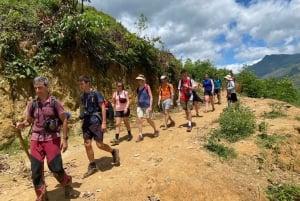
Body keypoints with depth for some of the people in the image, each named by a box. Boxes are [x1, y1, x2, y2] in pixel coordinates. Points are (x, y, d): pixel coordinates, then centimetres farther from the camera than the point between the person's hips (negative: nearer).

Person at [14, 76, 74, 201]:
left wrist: (65, 138, -8)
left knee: (55, 167, -3)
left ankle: (67, 184, 29)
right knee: (36, 170, 5)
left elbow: (64, 120, -4)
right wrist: (21, 125, -11)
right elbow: (28, 121, 12)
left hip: (52, 138, -3)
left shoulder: (54, 102, -6)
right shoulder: (32, 104, 4)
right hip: (36, 139, 4)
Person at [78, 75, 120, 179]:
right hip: (86, 122, 7)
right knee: (87, 144, 5)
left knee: (99, 144, -6)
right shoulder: (82, 96, 9)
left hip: (96, 121, -6)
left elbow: (103, 108, -12)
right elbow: (83, 110, 16)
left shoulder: (96, 93, -10)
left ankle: (114, 152, 23)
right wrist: (83, 122, 15)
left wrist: (104, 123, -17)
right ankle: (92, 166, 19)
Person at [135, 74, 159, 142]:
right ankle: (140, 135, 3)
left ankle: (156, 130, 28)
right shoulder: (138, 88, 8)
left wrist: (150, 106, -16)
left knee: (149, 120, 4)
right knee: (139, 120, -4)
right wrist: (137, 105, 14)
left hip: (147, 106, -5)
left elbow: (151, 97, -9)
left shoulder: (147, 87, -7)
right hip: (140, 106, 5)